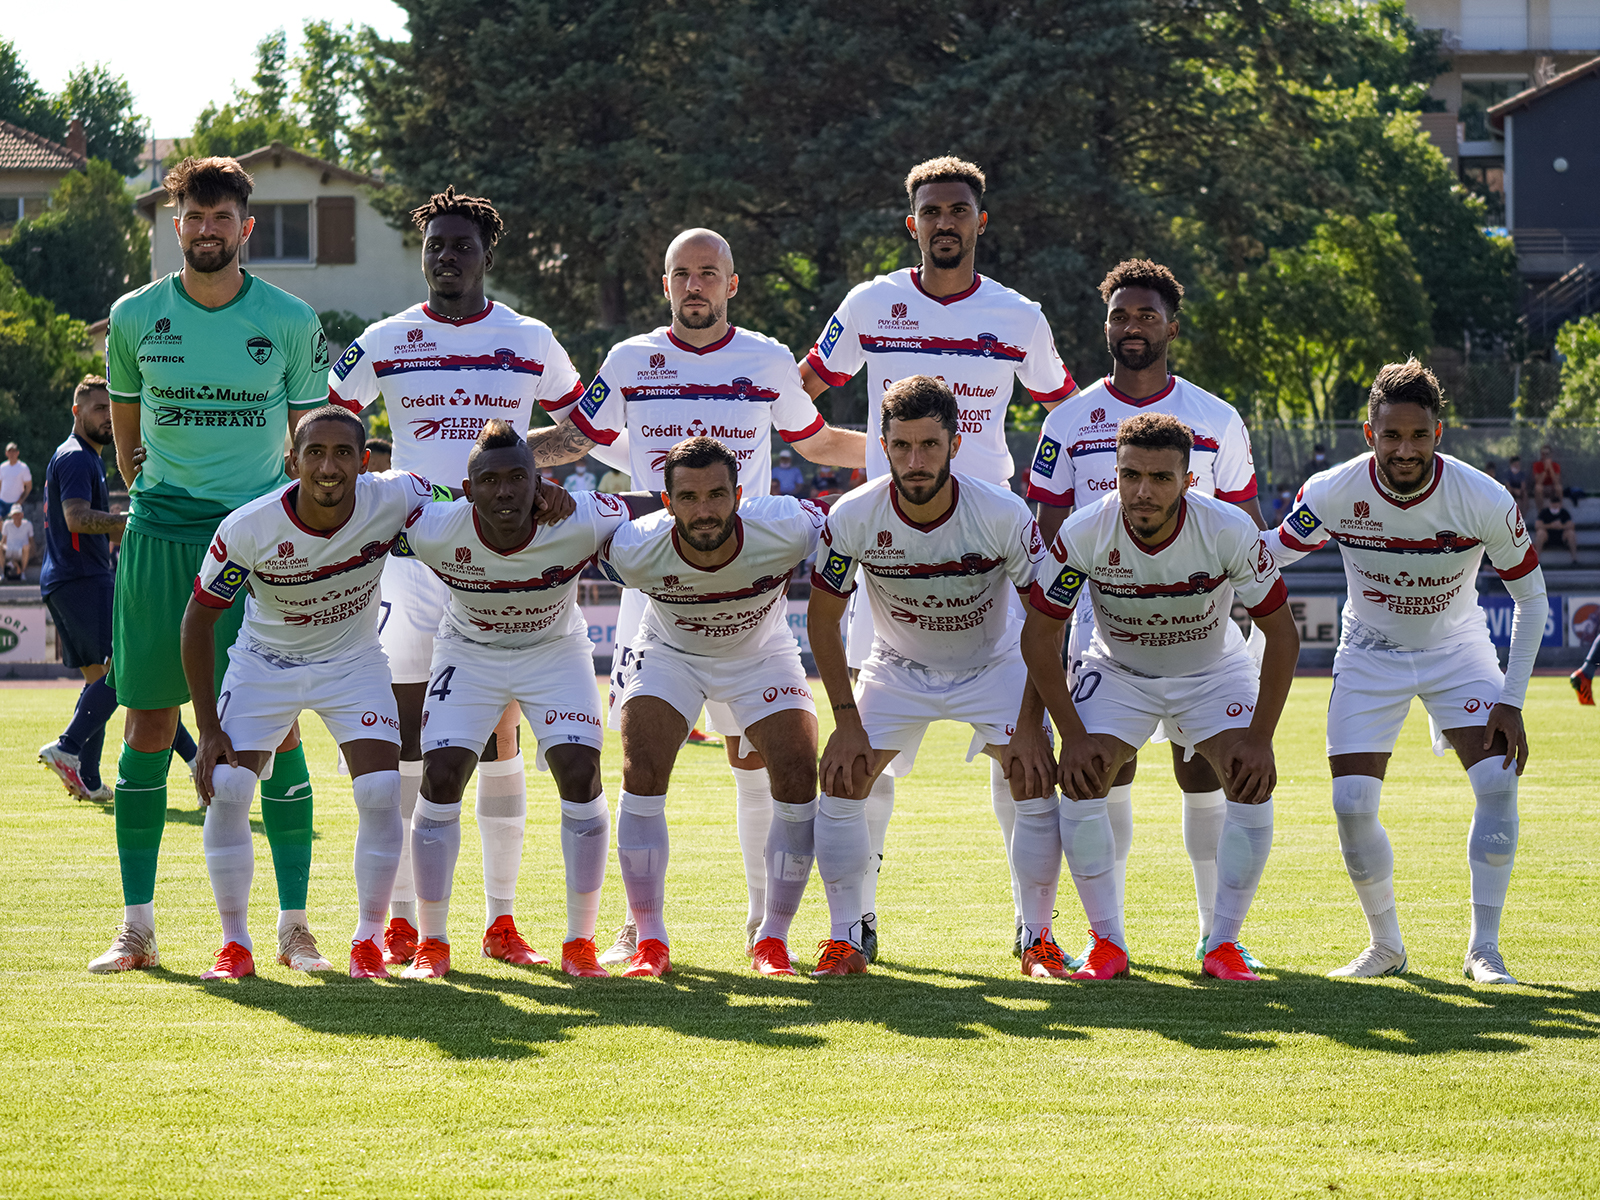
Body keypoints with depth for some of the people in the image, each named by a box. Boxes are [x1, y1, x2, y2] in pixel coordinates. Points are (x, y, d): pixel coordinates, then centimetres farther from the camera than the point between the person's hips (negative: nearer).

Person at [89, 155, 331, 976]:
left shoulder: (290, 322, 0)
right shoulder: (135, 316, 3)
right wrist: (149, 497, 12)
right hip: (159, 538, 1)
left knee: (276, 726, -5)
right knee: (147, 730, 1)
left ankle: (294, 923, 1)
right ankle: (136, 928, 7)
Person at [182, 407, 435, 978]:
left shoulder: (393, 500, -25)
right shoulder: (248, 528, -27)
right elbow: (199, 617, -13)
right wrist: (208, 726, -14)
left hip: (353, 663, 1)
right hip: (264, 663, -1)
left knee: (381, 793, -15)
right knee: (226, 791, -15)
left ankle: (368, 940, 3)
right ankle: (235, 943, 1)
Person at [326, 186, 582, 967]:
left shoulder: (531, 343, 6)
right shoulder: (384, 344, 5)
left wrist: (541, 478, 4)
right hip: (412, 547, 0)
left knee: (500, 738, 0)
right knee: (403, 736, -4)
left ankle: (501, 916, 6)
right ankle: (401, 919, 1)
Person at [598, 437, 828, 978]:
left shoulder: (786, 531, -35)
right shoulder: (635, 550, -33)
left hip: (761, 655, 0)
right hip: (669, 655, 0)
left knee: (798, 779, -14)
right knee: (642, 776, -19)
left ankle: (772, 938, 1)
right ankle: (650, 940, -8)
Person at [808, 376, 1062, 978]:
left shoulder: (1004, 515, -28)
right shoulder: (853, 517, -24)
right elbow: (823, 619, -10)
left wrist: (1030, 724, -21)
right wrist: (847, 720, -13)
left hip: (992, 666, -1)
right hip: (896, 671, 1)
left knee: (1035, 782, -19)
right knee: (840, 781, -14)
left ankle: (1038, 939, -5)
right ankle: (845, 941, -2)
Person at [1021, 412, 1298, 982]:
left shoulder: (1230, 531, -29)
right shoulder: (1085, 533, -28)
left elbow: (1281, 634, -18)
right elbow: (1039, 636, -16)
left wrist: (1259, 738, -21)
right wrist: (1074, 735, -19)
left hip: (1213, 671, 0)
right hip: (1117, 671, 0)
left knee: (1252, 784, -19)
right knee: (1079, 782, -19)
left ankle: (1223, 942, -6)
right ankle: (1108, 942, -5)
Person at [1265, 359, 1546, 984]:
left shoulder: (1485, 500, -25)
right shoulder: (1333, 492, -23)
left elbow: (1530, 594, -11)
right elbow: (1274, 550, -3)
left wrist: (1511, 700, -14)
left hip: (1456, 651, -1)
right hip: (1370, 655, 1)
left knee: (1498, 781, -19)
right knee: (1351, 803, -10)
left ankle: (1483, 949, -7)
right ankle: (1386, 945, 12)